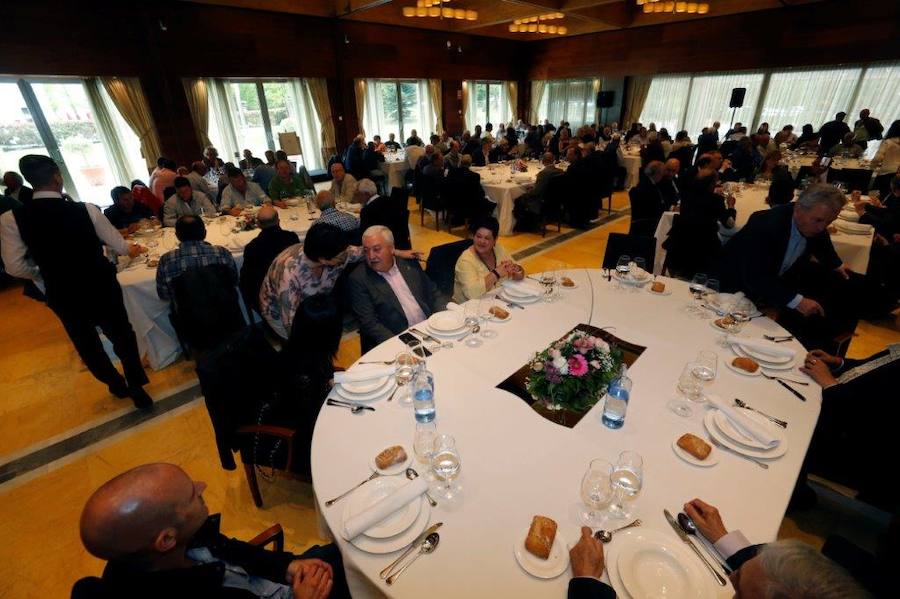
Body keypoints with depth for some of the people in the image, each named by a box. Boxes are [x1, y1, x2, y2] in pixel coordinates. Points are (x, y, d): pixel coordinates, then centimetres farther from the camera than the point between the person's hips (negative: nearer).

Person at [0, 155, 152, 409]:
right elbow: (118, 245, -4)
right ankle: (137, 389, 23)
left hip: (62, 294, 1)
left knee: (86, 343, 23)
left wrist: (43, 276, 13)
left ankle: (118, 386, 40)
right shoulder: (86, 209, -15)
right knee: (122, 336, 17)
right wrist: (131, 249, 19)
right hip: (102, 286, -1)